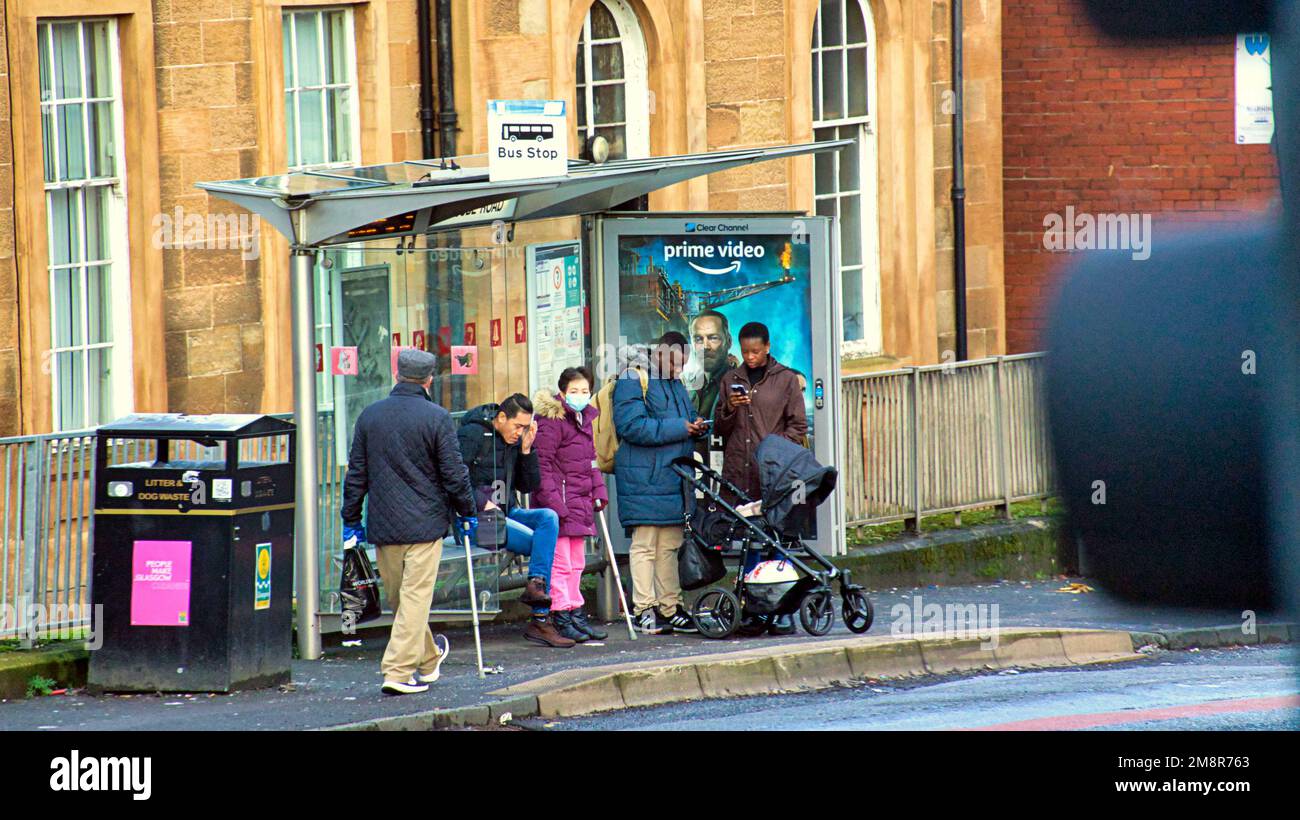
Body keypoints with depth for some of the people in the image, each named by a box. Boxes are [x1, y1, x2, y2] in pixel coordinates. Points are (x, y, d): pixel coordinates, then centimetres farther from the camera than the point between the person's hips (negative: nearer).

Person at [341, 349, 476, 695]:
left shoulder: (369, 416, 4)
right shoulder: (436, 418, -9)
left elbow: (356, 474, 8)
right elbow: (454, 475, -7)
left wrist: (351, 520, 15)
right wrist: (467, 512, 7)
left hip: (383, 525, 4)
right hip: (425, 523, -4)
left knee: (398, 598, 16)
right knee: (416, 597, -3)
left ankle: (428, 659, 32)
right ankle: (398, 672, -11)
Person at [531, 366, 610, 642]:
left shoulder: (584, 419, 16)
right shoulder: (551, 421, -11)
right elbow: (542, 464, -15)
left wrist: (599, 492, 14)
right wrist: (553, 503, -20)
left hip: (579, 503, 9)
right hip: (557, 501, -9)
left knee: (576, 562, 13)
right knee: (560, 561, -7)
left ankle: (576, 614, 19)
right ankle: (561, 617, -4)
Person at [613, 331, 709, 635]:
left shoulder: (675, 383, 20)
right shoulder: (632, 380, -8)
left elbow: (689, 416, 33)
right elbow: (631, 425, -20)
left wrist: (697, 425, 7)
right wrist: (679, 428, -19)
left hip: (674, 480, 9)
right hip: (643, 480, -9)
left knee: (670, 546, 12)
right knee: (645, 545, -8)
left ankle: (670, 608, 16)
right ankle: (645, 609, -8)